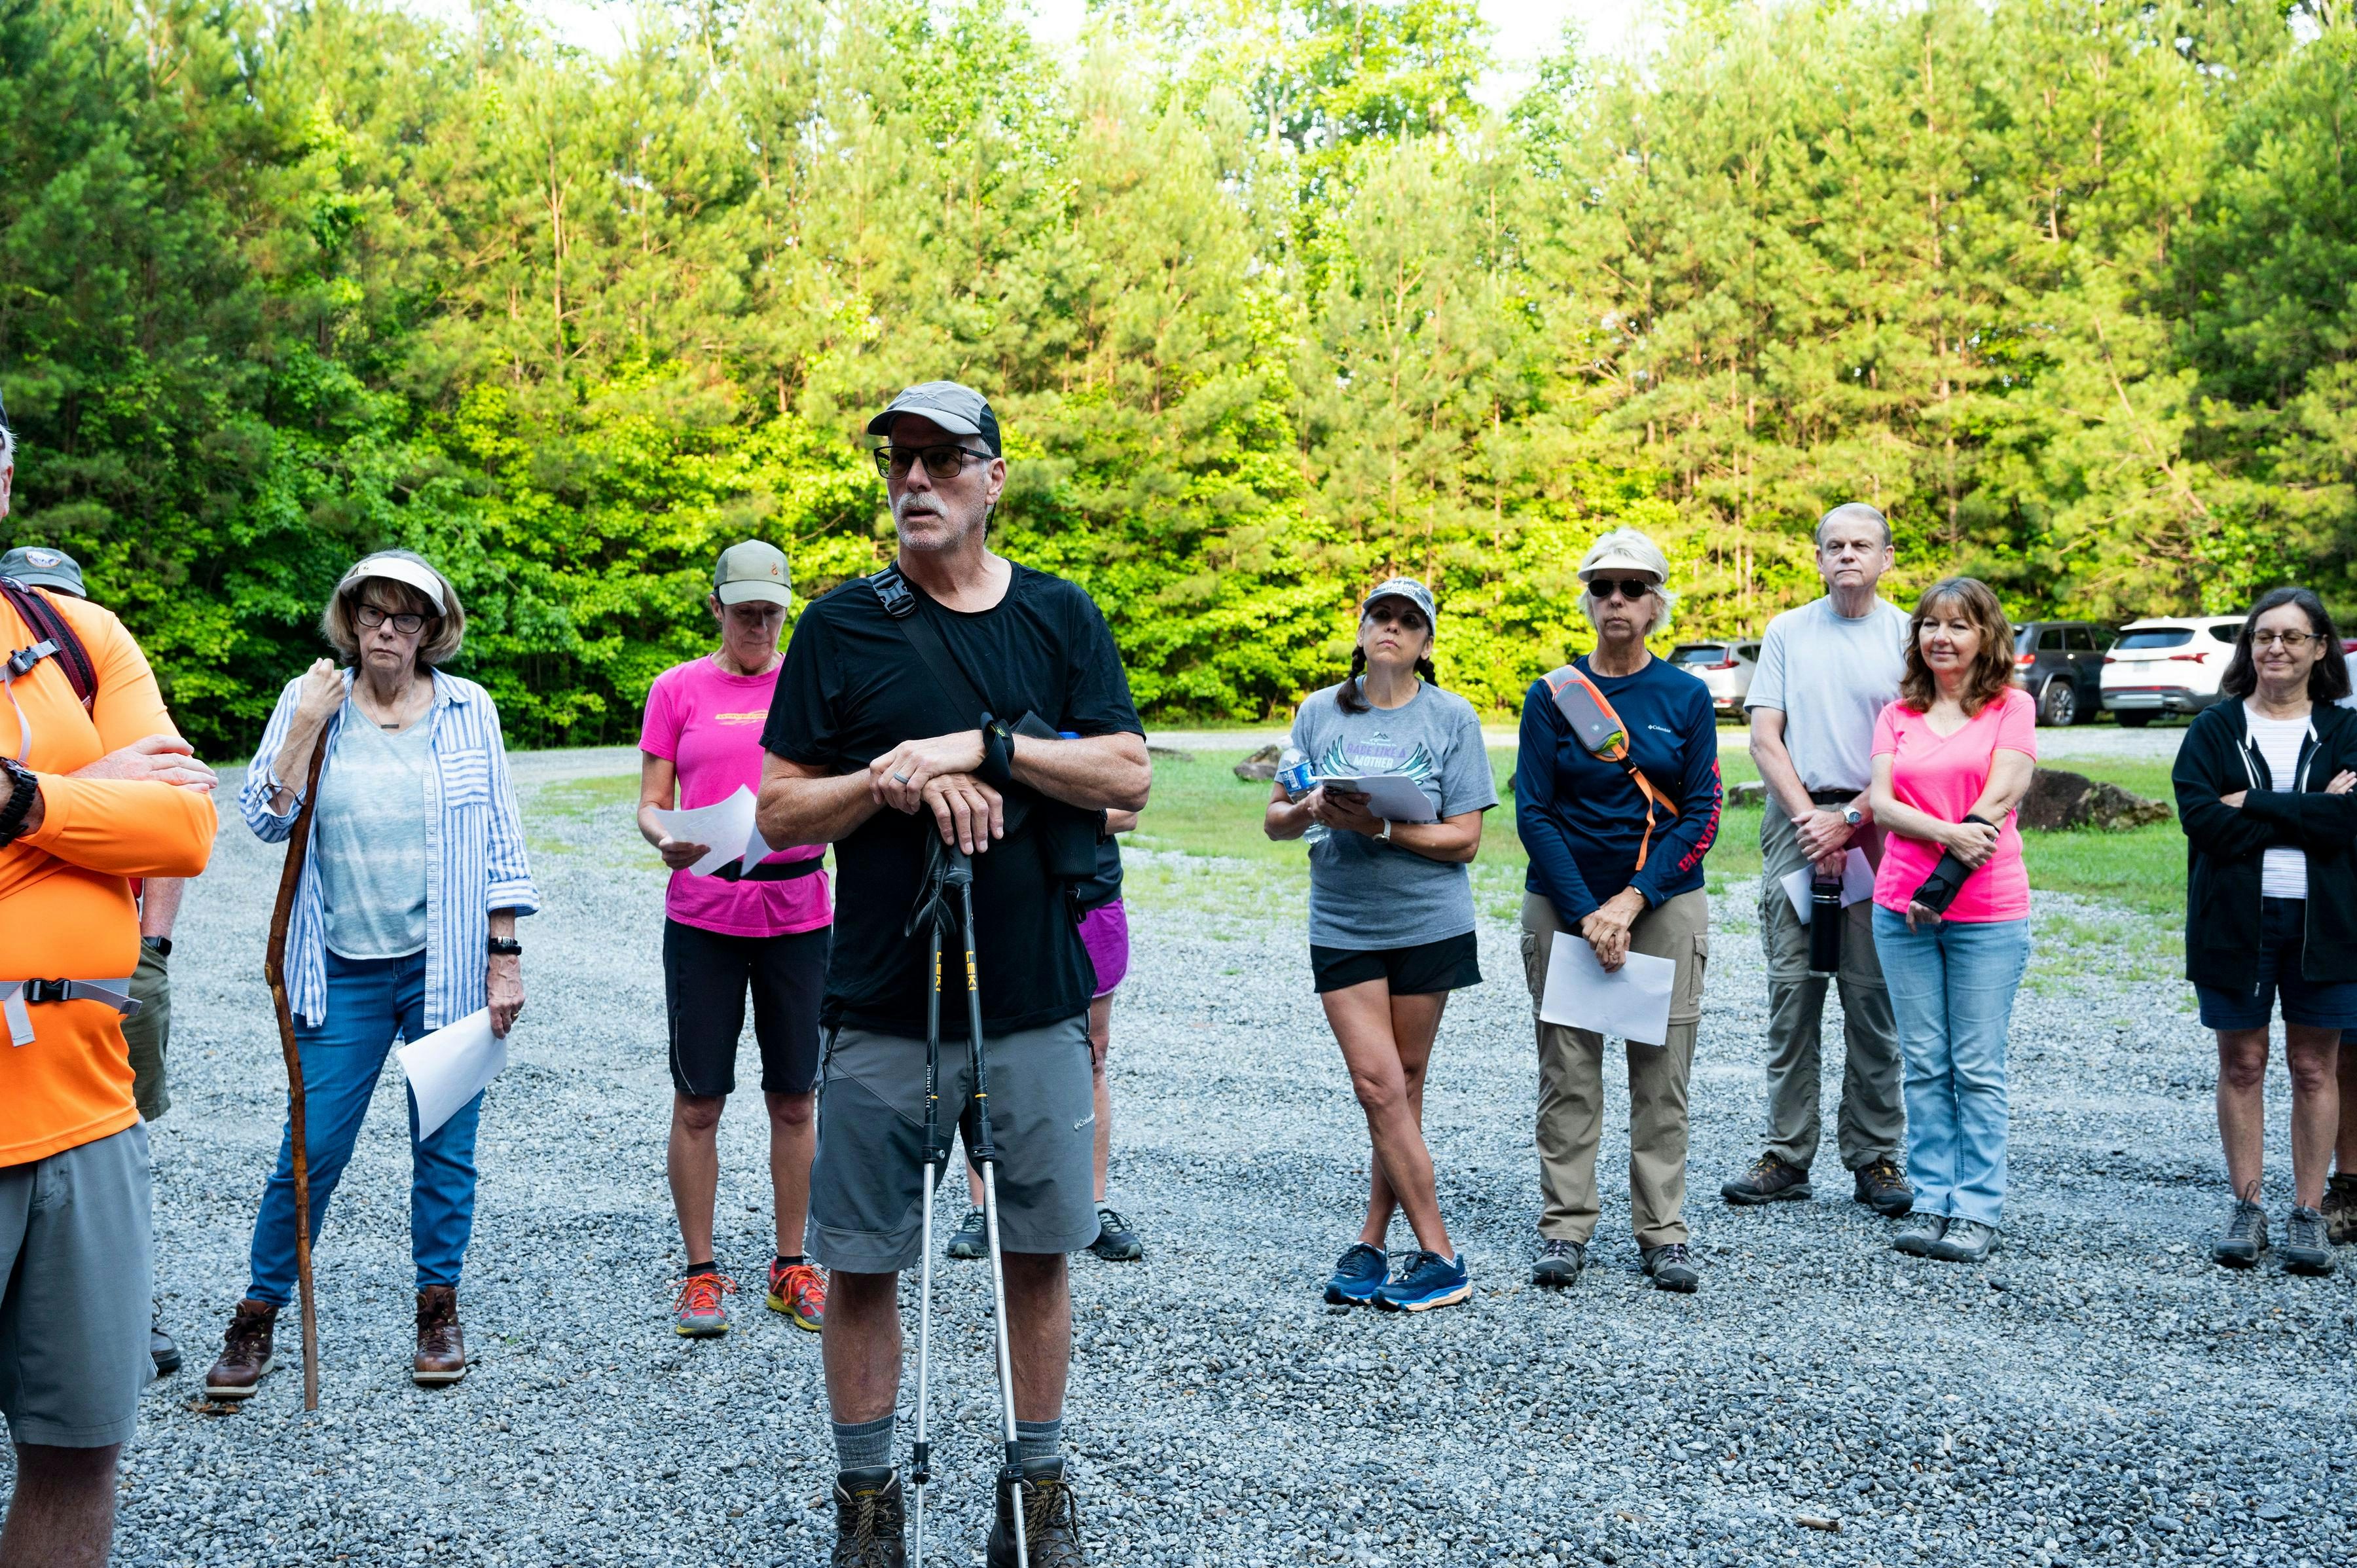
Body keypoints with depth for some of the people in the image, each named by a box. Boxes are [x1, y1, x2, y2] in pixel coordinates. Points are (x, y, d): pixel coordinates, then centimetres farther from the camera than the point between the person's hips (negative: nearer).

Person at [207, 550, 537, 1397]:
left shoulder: (468, 709, 2)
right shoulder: (308, 699, 4)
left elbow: (501, 839, 3)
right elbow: (265, 820, -2)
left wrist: (506, 957, -1)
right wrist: (308, 724, -12)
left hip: (447, 968, 0)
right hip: (344, 971, 0)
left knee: (445, 1148, 7)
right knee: (310, 1150, 0)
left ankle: (439, 1310, 22)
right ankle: (256, 1319, 15)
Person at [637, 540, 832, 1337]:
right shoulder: (677, 689, 4)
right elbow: (650, 803, 3)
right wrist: (663, 840, -19)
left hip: (797, 911, 1)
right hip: (702, 918, -1)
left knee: (794, 1097, 7)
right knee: (698, 1099, 2)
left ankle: (791, 1267, 19)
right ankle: (701, 1273, 14)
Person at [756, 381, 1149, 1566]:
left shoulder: (1059, 617, 7)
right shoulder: (844, 625, 3)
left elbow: (1128, 776, -2)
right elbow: (779, 811, 1)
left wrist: (984, 746, -14)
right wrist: (897, 783, -16)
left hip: (1035, 1000, 1)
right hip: (881, 1009, -1)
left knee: (1039, 1248, 9)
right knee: (860, 1259, 4)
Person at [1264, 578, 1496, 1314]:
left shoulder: (1452, 718, 0)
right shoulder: (1319, 713, 7)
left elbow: (1464, 839, -6)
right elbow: (1275, 822, 9)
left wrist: (1379, 826, -19)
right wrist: (1310, 811, -13)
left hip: (1429, 923, -1)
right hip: (1342, 924, 1)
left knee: (1402, 1088, 5)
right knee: (1378, 1086, -5)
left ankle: (1370, 1243, 14)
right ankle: (1440, 1258, 1)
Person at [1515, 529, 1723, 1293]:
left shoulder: (1687, 697, 3)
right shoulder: (1552, 695, 1)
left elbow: (1701, 815, -1)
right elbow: (1533, 812, -3)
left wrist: (1632, 901, -12)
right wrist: (1587, 913, -11)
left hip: (1666, 902, 0)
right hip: (1564, 901, 0)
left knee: (1662, 1072, 3)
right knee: (1567, 1071, 2)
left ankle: (1663, 1235, 12)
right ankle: (1565, 1229, 11)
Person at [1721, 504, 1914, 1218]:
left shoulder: (1907, 637, 5)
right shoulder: (1787, 632, 11)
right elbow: (1765, 739, 5)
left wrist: (1848, 820, -10)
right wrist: (1810, 818, -7)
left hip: (1877, 829, -2)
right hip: (1796, 821, 2)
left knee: (1874, 998, -1)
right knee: (1791, 991, 1)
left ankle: (1876, 1158, 7)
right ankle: (1786, 1156, 6)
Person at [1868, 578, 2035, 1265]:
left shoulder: (2012, 707, 1)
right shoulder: (1898, 715, 11)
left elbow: (1997, 802, -8)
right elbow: (1882, 803, 0)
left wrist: (1938, 885, -13)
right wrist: (1948, 834, -18)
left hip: (1987, 913, -3)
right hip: (1902, 907, 3)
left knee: (1978, 1069, 0)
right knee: (1924, 1066, 7)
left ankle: (1979, 1211, 8)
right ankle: (1932, 1203, 14)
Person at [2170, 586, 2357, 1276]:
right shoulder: (2215, 728, 3)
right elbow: (2198, 815, -12)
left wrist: (2251, 805, -14)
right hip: (2235, 920, 0)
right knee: (2241, 1064, 6)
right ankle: (2247, 1206, 16)